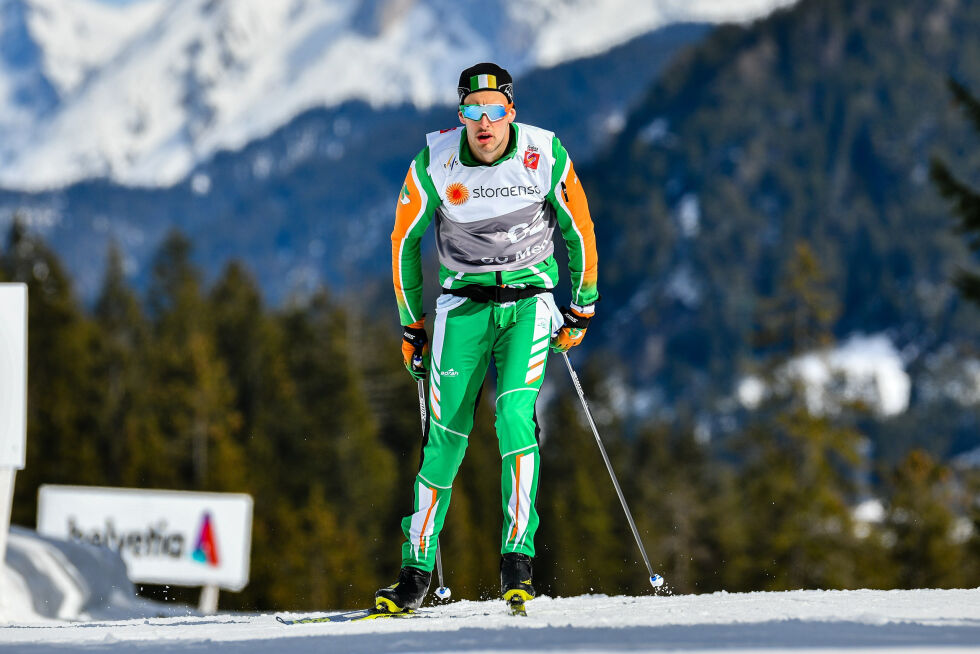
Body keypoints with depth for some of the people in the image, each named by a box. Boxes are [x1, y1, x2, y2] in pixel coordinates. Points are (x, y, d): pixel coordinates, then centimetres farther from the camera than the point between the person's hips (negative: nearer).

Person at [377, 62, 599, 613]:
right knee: (446, 435, -4)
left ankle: (518, 559, -18)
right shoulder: (435, 161, -9)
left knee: (515, 414, -21)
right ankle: (417, 573, 4)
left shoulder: (545, 155, -9)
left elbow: (578, 226, 6)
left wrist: (582, 307, 9)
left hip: (529, 301, -1)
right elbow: (405, 239, 5)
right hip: (463, 302, 1)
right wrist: (412, 325, 8)